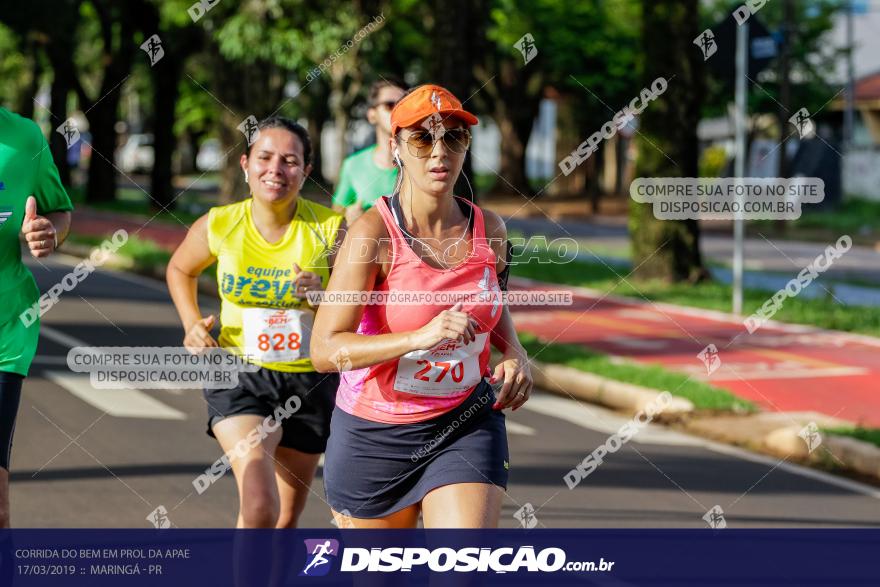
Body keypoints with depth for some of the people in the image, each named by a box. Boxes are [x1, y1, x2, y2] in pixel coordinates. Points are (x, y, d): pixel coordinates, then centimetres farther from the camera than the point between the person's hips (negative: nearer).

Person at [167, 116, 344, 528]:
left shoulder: (331, 229, -13)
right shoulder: (219, 225, -9)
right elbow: (180, 269, 14)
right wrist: (192, 323, -1)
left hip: (310, 381, 1)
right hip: (239, 375, -1)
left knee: (285, 520, 14)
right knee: (259, 508, -22)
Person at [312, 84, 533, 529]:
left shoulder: (489, 229, -2)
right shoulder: (373, 234, -17)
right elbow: (324, 351, -25)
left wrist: (515, 354, 2)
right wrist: (422, 336, -36)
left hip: (466, 427, 2)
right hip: (373, 434, -2)